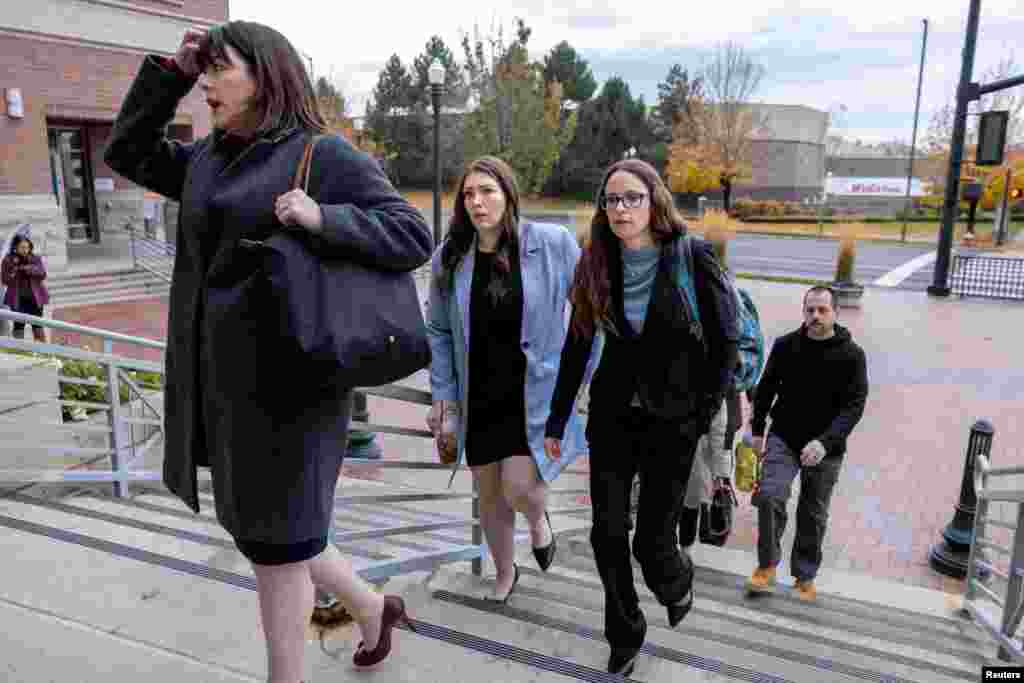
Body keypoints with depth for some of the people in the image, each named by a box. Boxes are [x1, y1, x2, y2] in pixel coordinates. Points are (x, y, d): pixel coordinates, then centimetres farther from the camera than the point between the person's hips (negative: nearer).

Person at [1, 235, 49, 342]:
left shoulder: (35, 259, 1)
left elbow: (42, 275, -7)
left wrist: (29, 268, -21)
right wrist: (14, 268, -20)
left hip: (35, 297, 1)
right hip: (18, 298, -1)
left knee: (38, 325, 6)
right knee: (19, 324, 2)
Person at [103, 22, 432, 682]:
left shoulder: (326, 155, -9)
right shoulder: (209, 158, 13)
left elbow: (414, 237, -12)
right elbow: (127, 152, 24)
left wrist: (321, 218, -26)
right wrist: (171, 71, 13)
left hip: (288, 381, -8)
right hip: (224, 381, 8)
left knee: (276, 539, 6)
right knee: (257, 526, 19)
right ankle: (373, 607, 41)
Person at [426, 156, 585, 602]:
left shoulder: (553, 243, -10)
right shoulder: (449, 258, -3)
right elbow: (438, 330, 5)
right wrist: (442, 393, 1)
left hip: (536, 393, -3)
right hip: (478, 398, 3)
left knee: (519, 487, -12)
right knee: (489, 494, 14)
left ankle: (538, 519, 27)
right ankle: (504, 573, 41)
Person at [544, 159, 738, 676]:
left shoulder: (693, 257, -11)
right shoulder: (596, 264, -1)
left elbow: (726, 339, -5)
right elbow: (576, 347, 4)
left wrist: (705, 411, -8)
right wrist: (557, 421, 6)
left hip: (672, 420, -3)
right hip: (612, 417, 3)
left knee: (652, 540, 2)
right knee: (607, 535, 5)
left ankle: (678, 584, 39)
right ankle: (624, 639, 29)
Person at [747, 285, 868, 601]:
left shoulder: (851, 355, -7)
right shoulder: (785, 345, -2)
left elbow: (854, 405, -12)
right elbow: (766, 389, 8)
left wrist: (825, 442, -25)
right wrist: (758, 430, 7)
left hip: (826, 447, 0)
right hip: (783, 438, 1)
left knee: (813, 515, 10)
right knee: (769, 497, -16)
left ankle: (805, 576, 29)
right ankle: (767, 565, 4)